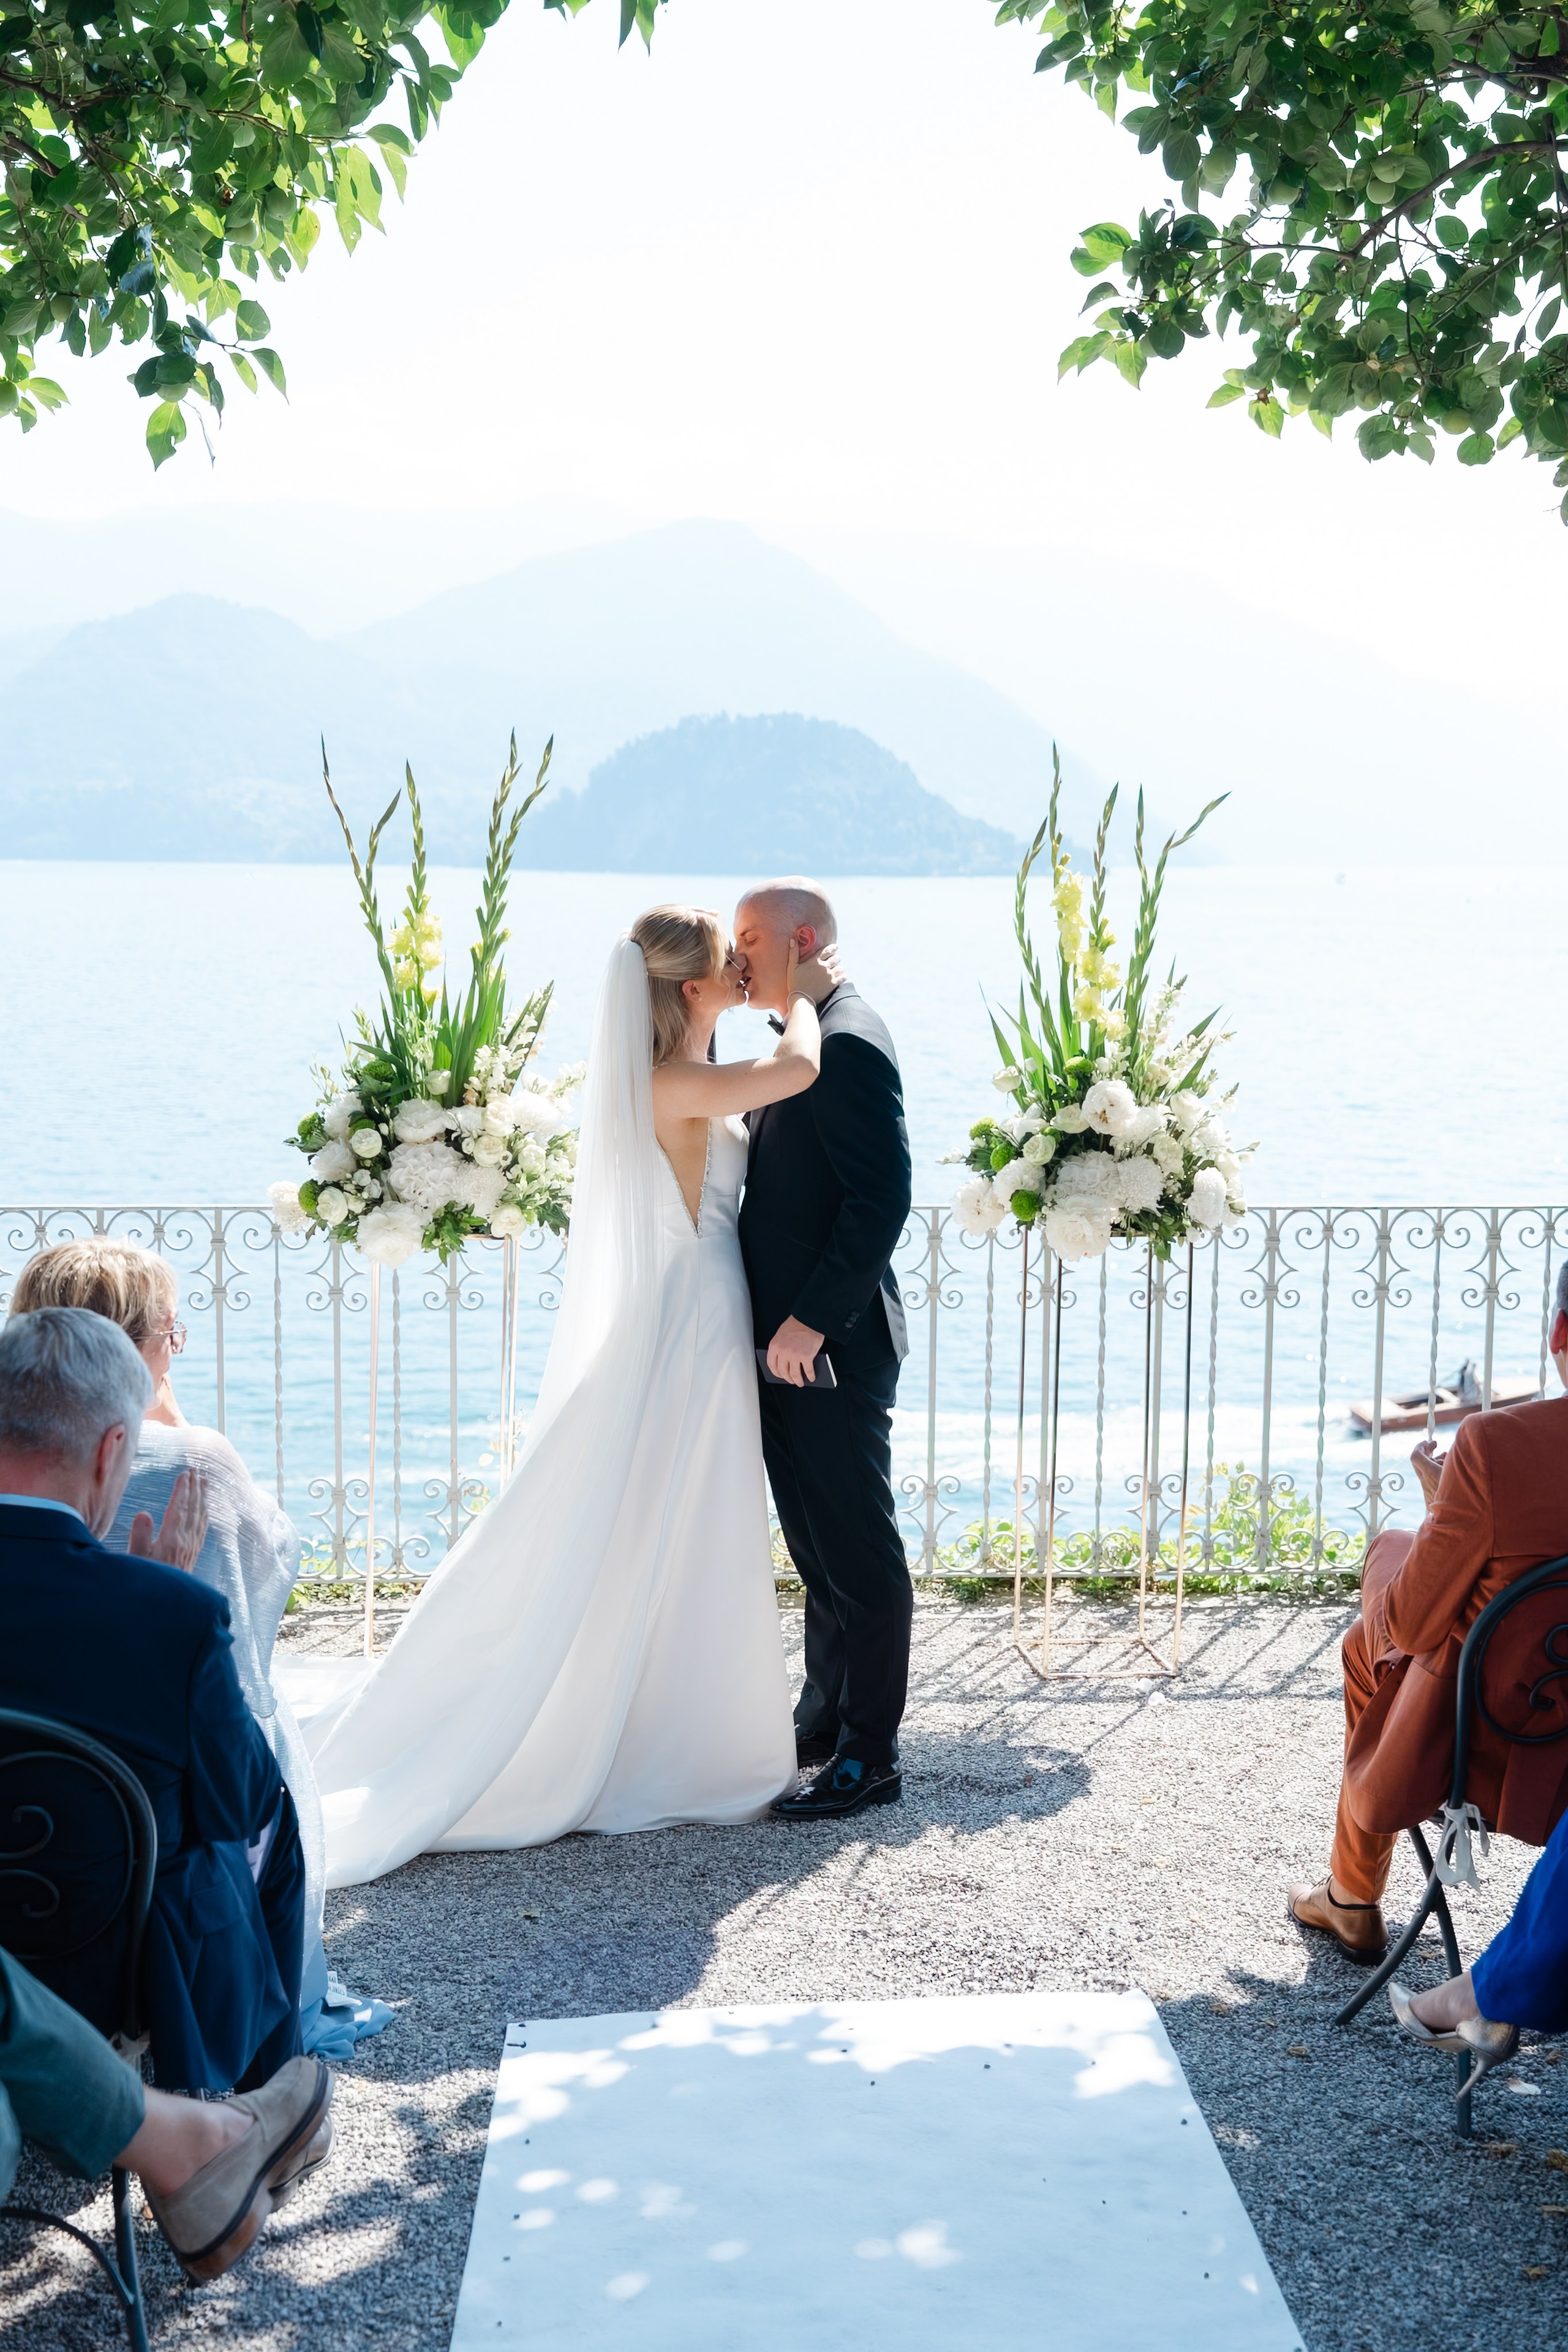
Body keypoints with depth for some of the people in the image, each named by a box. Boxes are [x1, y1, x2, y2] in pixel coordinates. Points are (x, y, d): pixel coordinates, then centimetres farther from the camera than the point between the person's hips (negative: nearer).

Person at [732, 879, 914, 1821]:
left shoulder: (848, 1043, -16)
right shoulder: (815, 1043, 16)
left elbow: (881, 1196, -24)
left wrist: (812, 1318, -25)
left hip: (830, 1346, -10)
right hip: (797, 1344, 10)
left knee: (859, 1551, -1)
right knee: (819, 1546, 18)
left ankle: (870, 1757, 8)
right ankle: (827, 1719, 30)